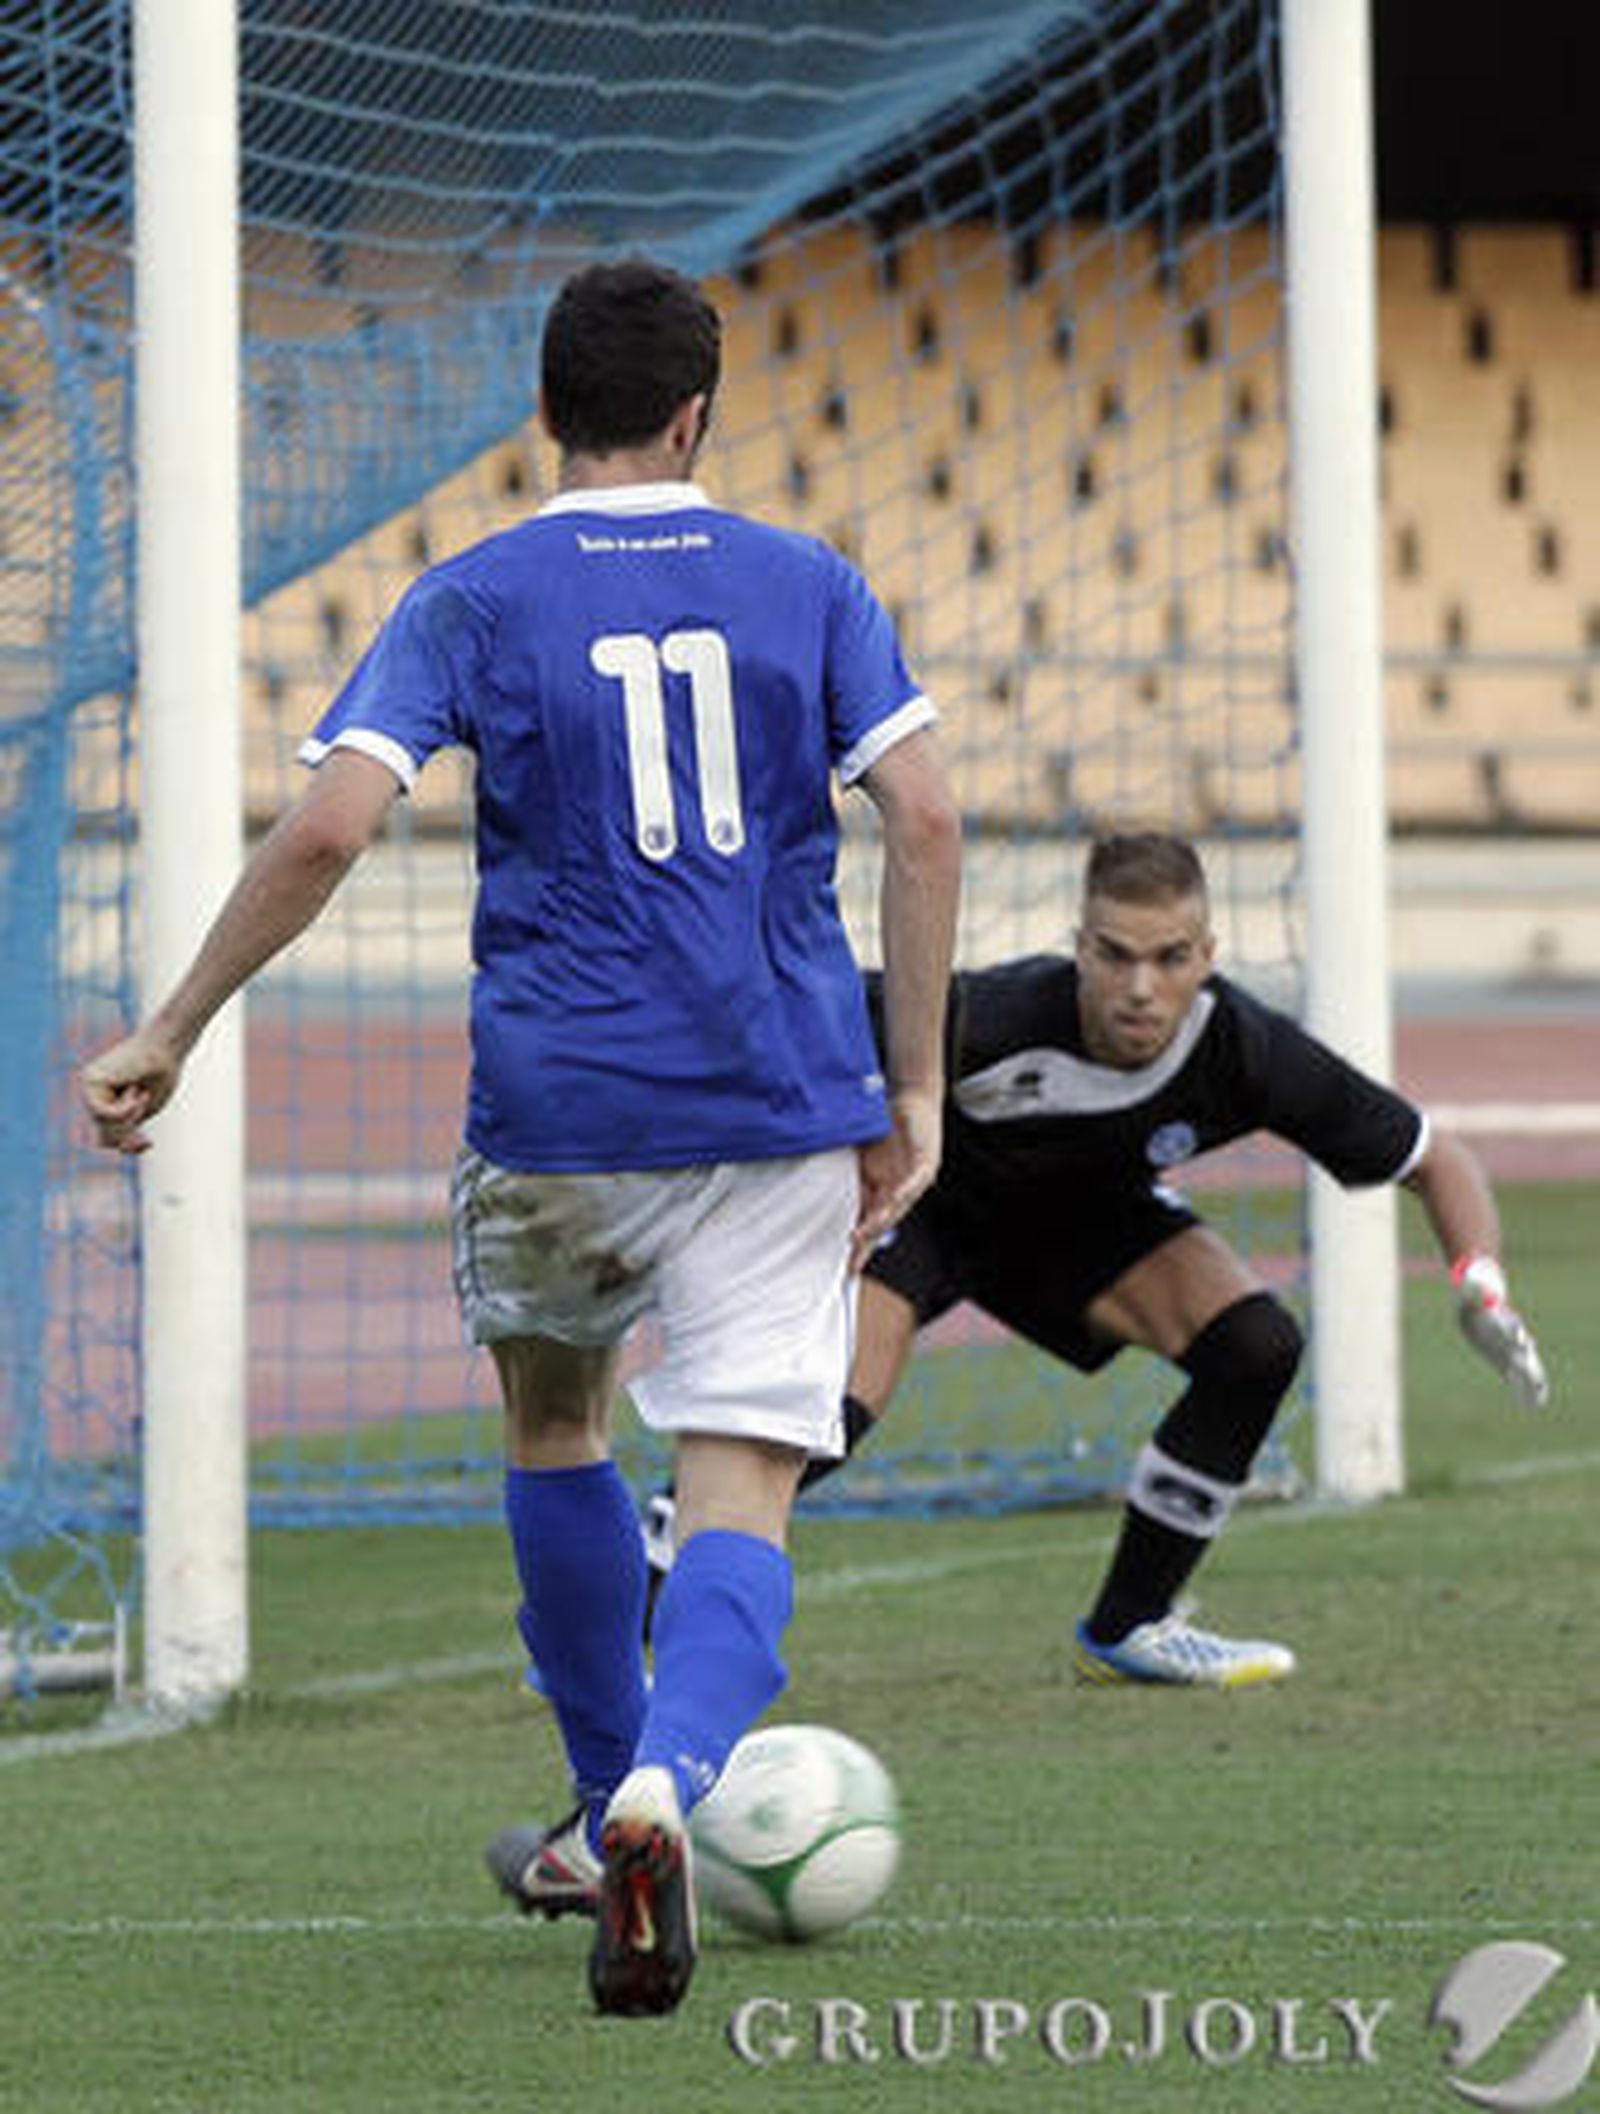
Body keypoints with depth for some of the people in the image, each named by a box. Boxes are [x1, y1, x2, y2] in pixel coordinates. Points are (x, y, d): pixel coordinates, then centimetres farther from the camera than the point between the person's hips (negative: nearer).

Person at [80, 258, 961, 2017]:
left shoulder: (473, 602, 1)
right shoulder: (808, 587, 6)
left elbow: (329, 828, -10)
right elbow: (921, 820, -3)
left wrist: (168, 1039, -3)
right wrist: (913, 1089, 3)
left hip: (554, 1112, 0)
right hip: (781, 1109, 0)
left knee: (553, 1426, 26)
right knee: (739, 1495, -4)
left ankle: (611, 1806, 33)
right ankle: (661, 1787, -32)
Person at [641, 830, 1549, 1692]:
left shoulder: (1245, 1049, -29)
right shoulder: (997, 1020, -40)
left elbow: (1437, 1160, -18)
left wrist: (1481, 1288, -33)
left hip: (1083, 1212, 4)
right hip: (922, 1200, -4)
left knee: (1256, 1348, -15)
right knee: (833, 1414, -27)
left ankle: (1125, 1630, 3)